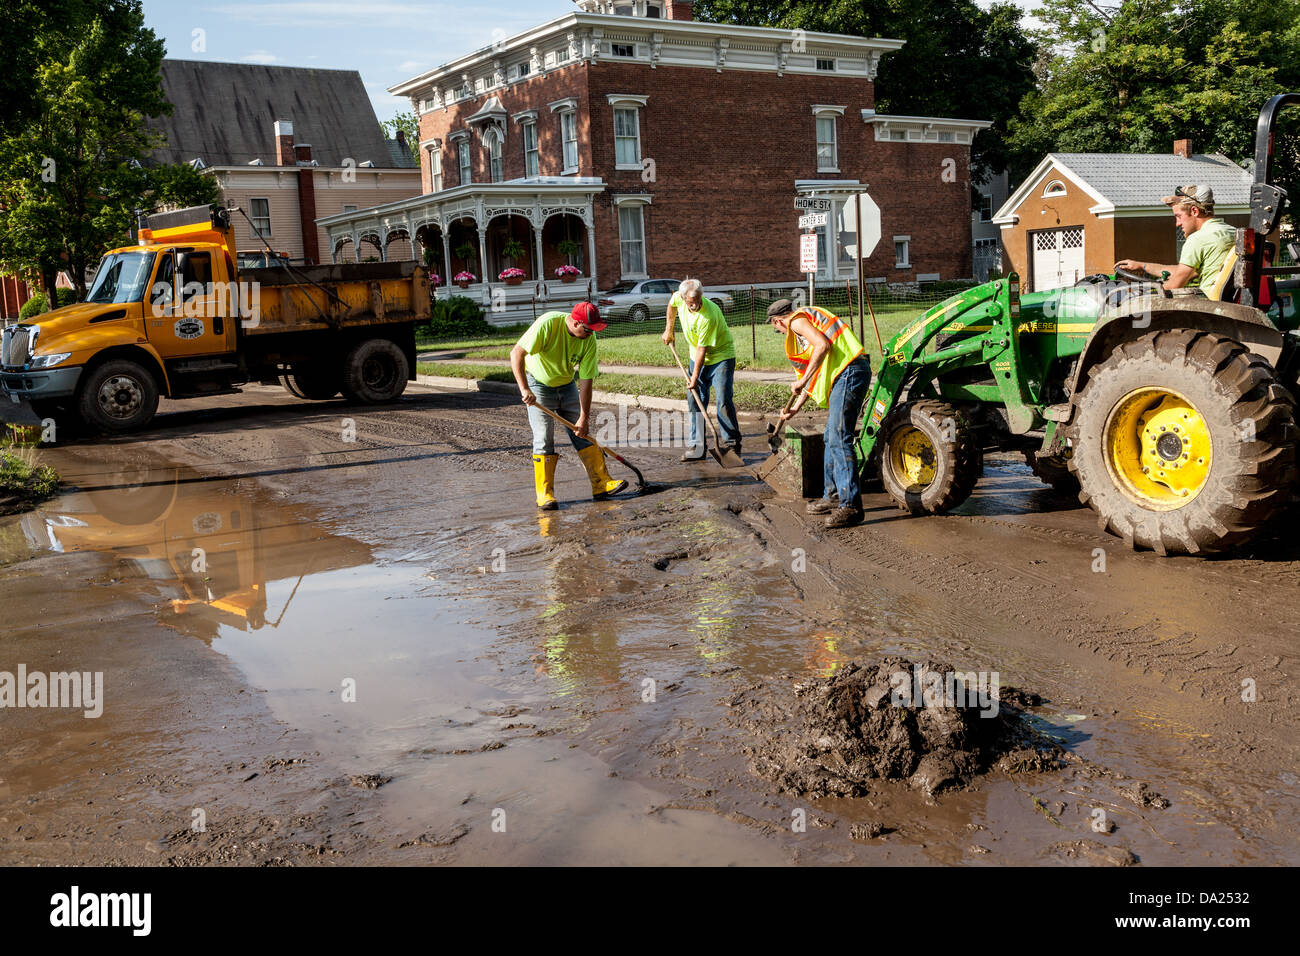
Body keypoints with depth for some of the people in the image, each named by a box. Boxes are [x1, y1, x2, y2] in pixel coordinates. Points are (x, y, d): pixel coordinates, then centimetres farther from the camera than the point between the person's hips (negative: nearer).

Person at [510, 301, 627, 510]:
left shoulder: (589, 339, -17)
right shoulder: (548, 323, -30)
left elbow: (586, 381, -14)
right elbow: (517, 353, -32)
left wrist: (583, 417, -16)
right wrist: (524, 389, -39)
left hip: (567, 385, 4)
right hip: (538, 385, -4)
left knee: (583, 434, 2)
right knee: (544, 438, -11)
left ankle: (601, 484, 7)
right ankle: (544, 493, -4)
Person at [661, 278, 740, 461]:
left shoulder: (708, 316, -32)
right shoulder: (679, 298, -13)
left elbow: (702, 349, -26)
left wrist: (695, 378, -20)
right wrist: (669, 329, 19)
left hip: (721, 356, -6)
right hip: (697, 357, 7)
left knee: (724, 401, -13)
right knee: (695, 401, 2)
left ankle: (733, 443, -1)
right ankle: (697, 446, 5)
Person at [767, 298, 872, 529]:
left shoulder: (797, 320, 0)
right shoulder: (807, 321, 30)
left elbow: (823, 345, -19)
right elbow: (813, 375, 36)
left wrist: (803, 380, -13)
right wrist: (794, 409, 39)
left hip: (849, 371, -11)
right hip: (843, 375, 11)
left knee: (839, 439, -14)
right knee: (831, 438, 17)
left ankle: (851, 505, -17)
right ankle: (831, 496, 25)